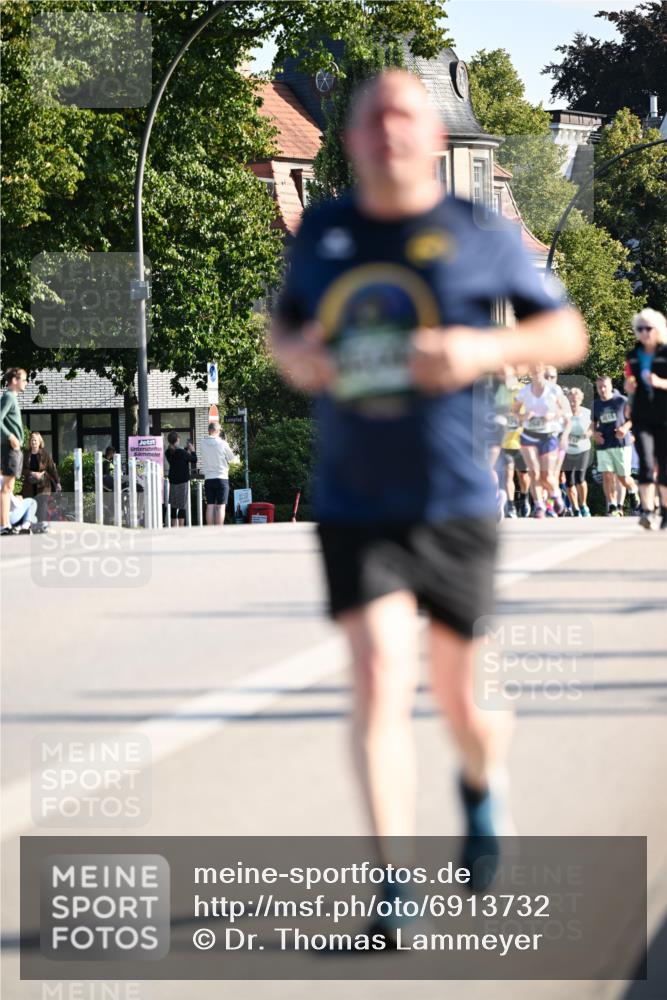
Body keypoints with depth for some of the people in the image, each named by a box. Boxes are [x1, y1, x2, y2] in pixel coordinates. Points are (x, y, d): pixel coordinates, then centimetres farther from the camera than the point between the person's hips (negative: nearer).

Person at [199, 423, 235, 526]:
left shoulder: (203, 443, -1)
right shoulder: (222, 444, -9)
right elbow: (232, 458, 2)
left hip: (208, 479, 3)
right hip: (221, 478, -3)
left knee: (210, 506, 6)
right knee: (221, 506, -2)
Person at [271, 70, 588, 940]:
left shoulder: (481, 237, -2)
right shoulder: (322, 234, 5)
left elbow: (569, 334, 3)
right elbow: (286, 320, 22)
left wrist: (486, 350, -16)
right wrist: (291, 352, -3)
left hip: (455, 505, -1)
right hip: (353, 507, 1)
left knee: (458, 696, 9)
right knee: (381, 679, -15)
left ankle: (484, 781, 46)